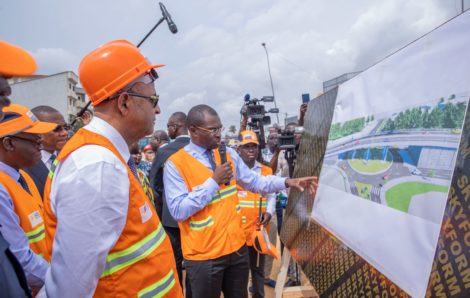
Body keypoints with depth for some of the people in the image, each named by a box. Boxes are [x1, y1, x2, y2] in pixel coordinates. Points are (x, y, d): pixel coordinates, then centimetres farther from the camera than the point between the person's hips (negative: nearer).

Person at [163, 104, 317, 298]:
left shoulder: (229, 154, 4)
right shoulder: (175, 164, -14)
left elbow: (255, 182, 8)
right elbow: (178, 211, -19)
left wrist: (287, 182, -6)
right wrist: (214, 181, -21)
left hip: (237, 246, 5)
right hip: (203, 255, -5)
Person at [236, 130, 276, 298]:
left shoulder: (266, 171, 8)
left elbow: (271, 195, 9)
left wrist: (269, 212, -8)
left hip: (258, 228, 3)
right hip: (236, 228, -2)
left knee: (258, 268, 16)